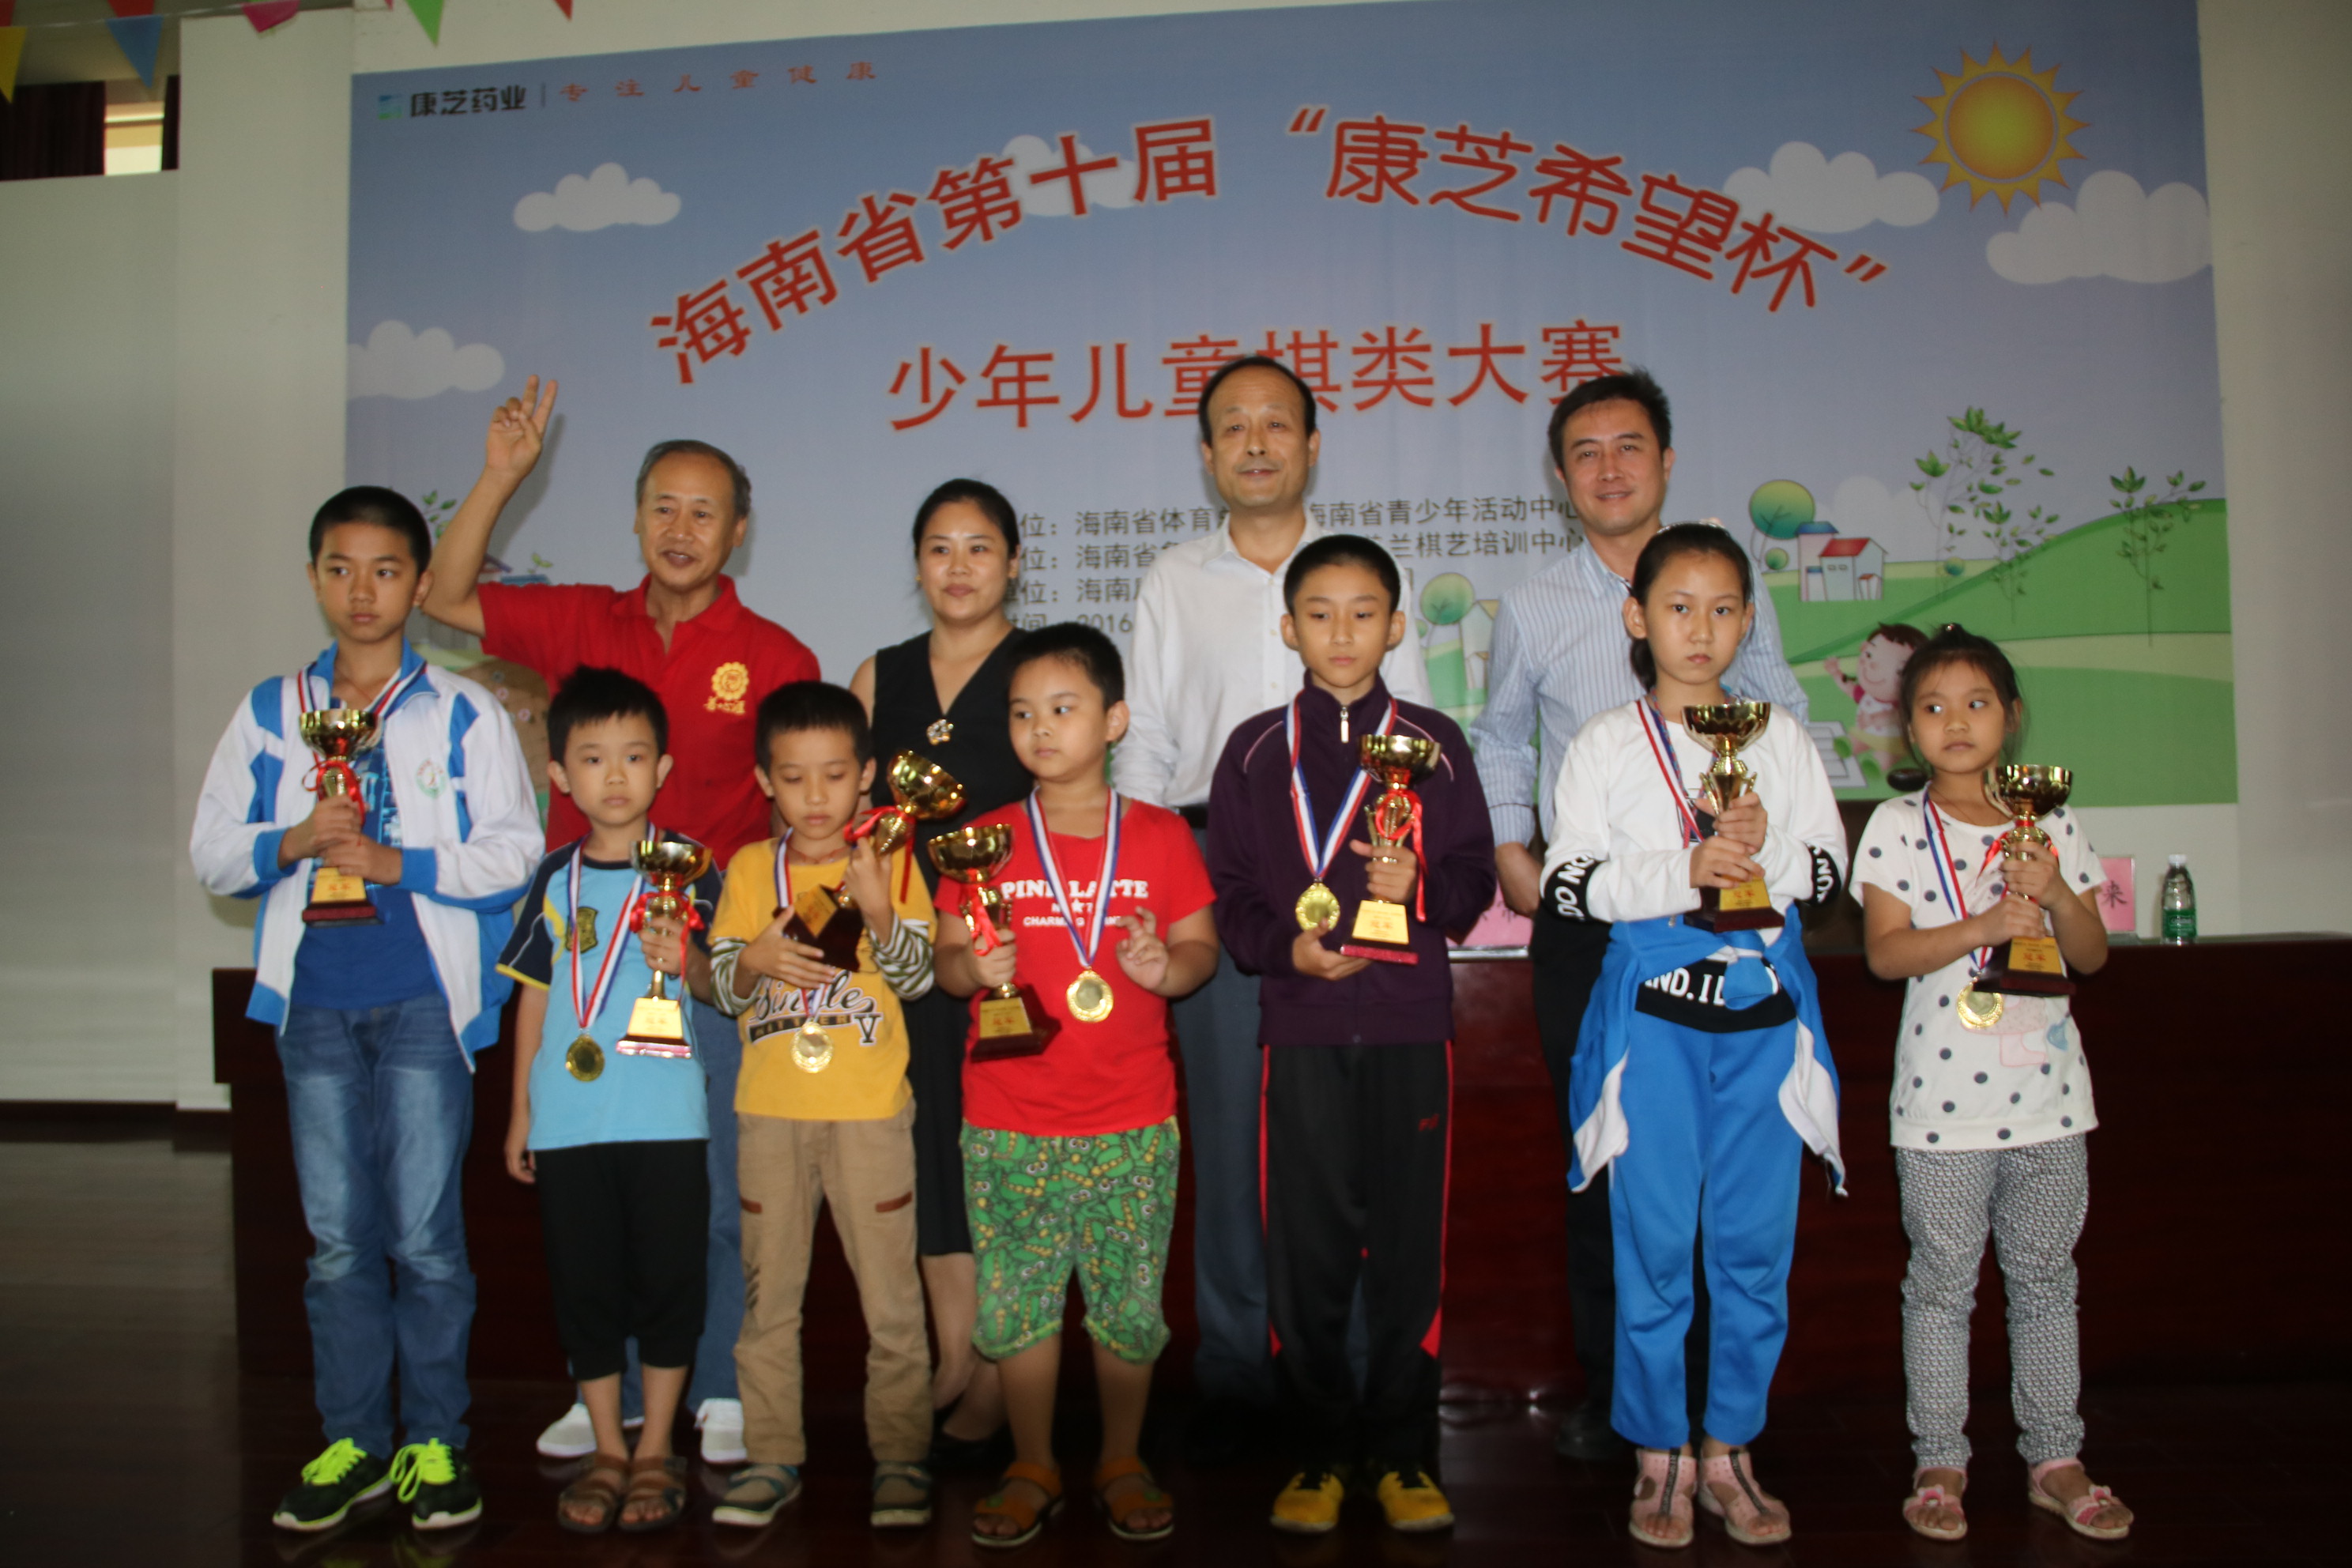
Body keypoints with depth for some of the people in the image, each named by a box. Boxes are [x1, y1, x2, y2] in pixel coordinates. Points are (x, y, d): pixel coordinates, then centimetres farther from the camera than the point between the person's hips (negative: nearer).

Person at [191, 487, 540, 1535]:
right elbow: (212, 854, 10)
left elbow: (514, 854, -4)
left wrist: (395, 862, -15)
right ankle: (352, 1440, 22)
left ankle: (434, 1443, 13)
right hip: (314, 998, 3)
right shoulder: (271, 712, 12)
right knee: (336, 1236, 9)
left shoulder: (463, 712, 3)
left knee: (424, 1233, -1)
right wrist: (293, 843, -9)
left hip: (425, 996, -3)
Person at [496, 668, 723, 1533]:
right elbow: (534, 996, 13)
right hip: (569, 1119, 3)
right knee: (583, 1284, 9)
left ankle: (657, 1451, 21)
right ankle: (607, 1451, 24)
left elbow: (712, 982, -5)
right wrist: (520, 1110, 14)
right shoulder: (556, 878, 7)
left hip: (665, 1115, -3)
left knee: (665, 1281, 4)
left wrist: (684, 959, -27)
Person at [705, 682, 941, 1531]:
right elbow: (721, 988, 6)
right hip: (771, 1109, 3)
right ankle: (773, 1455, 23)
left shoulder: (890, 862, 0)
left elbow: (919, 976, -7)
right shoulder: (749, 868, 6)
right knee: (768, 1292, 11)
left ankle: (900, 1454, 16)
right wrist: (754, 961, -16)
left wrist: (879, 912, -24)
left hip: (870, 1109, -2)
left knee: (891, 1294, 4)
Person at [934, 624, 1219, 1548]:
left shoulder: (1159, 836, 3)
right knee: (1014, 1301, 6)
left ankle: (1122, 1463, 27)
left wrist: (1167, 967, -17)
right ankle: (1032, 1470, 26)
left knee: (1130, 1306, 6)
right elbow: (947, 958, 5)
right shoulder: (986, 841, 4)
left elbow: (1200, 945, 4)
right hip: (1009, 1124, 1)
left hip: (1131, 1123, 0)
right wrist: (973, 967, -17)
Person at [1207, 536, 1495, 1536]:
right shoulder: (1255, 751, 7)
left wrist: (1419, 888, -14)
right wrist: (1286, 949, -11)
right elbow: (1229, 892, 6)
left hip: (1410, 1030, 0)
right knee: (1304, 1251, 4)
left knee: (1410, 1246, 5)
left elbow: (1476, 879, 6)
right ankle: (1319, 1454, 20)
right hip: (1298, 1031, 0)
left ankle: (1402, 1457, 20)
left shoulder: (1433, 744, 6)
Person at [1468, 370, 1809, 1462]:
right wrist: (1508, 846, 8)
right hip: (1581, 912, 0)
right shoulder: (1530, 609, 8)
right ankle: (1609, 1389, 17)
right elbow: (1499, 738, 19)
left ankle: (1710, 1392, 16)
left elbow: (1782, 716, 14)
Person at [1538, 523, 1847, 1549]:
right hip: (1652, 1012, -2)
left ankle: (1729, 1449, 22)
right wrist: (1685, 870, -18)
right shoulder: (1605, 745, 2)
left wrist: (1766, 851, -13)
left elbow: (1831, 866, 7)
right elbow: (1567, 882, -6)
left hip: (1764, 1012, 3)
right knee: (1654, 1243, 2)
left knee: (1756, 1242, 6)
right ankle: (1658, 1455, 18)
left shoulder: (1781, 739, 9)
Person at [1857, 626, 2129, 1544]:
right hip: (1943, 1099, -3)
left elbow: (2092, 955, 5)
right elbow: (1885, 952, -12)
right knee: (1943, 1283, 6)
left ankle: (2055, 1458, 25)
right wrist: (1986, 925, -22)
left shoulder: (2051, 823, 7)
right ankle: (1938, 1463, 17)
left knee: (2045, 1278, 13)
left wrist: (2055, 892, -13)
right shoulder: (1896, 827, -3)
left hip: (2048, 1095, 3)